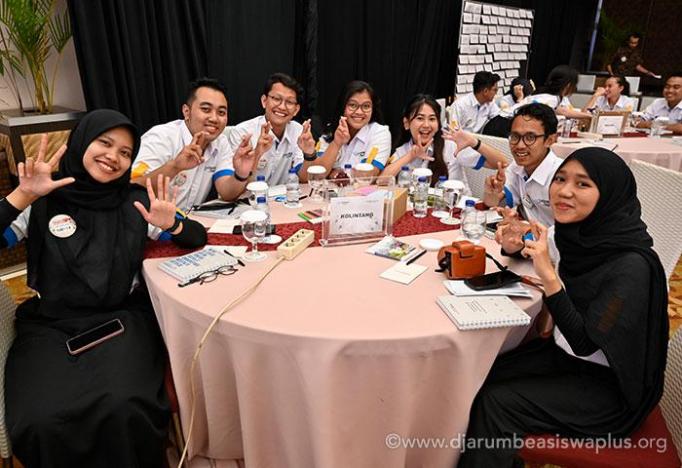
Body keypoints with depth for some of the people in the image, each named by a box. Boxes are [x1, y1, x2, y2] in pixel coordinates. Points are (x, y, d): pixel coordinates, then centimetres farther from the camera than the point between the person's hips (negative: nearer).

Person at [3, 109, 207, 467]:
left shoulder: (135, 201, 6)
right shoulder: (42, 201, 3)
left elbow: (199, 237, 6)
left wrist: (171, 225, -14)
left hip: (123, 318, 0)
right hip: (50, 324, 0)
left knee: (124, 408, -28)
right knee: (41, 422, -26)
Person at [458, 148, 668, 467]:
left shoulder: (632, 266, -27)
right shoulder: (573, 233, -7)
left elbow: (585, 342, -25)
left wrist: (549, 276, -34)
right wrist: (514, 244, -9)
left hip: (605, 385, -6)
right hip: (563, 354, 6)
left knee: (495, 402, -18)